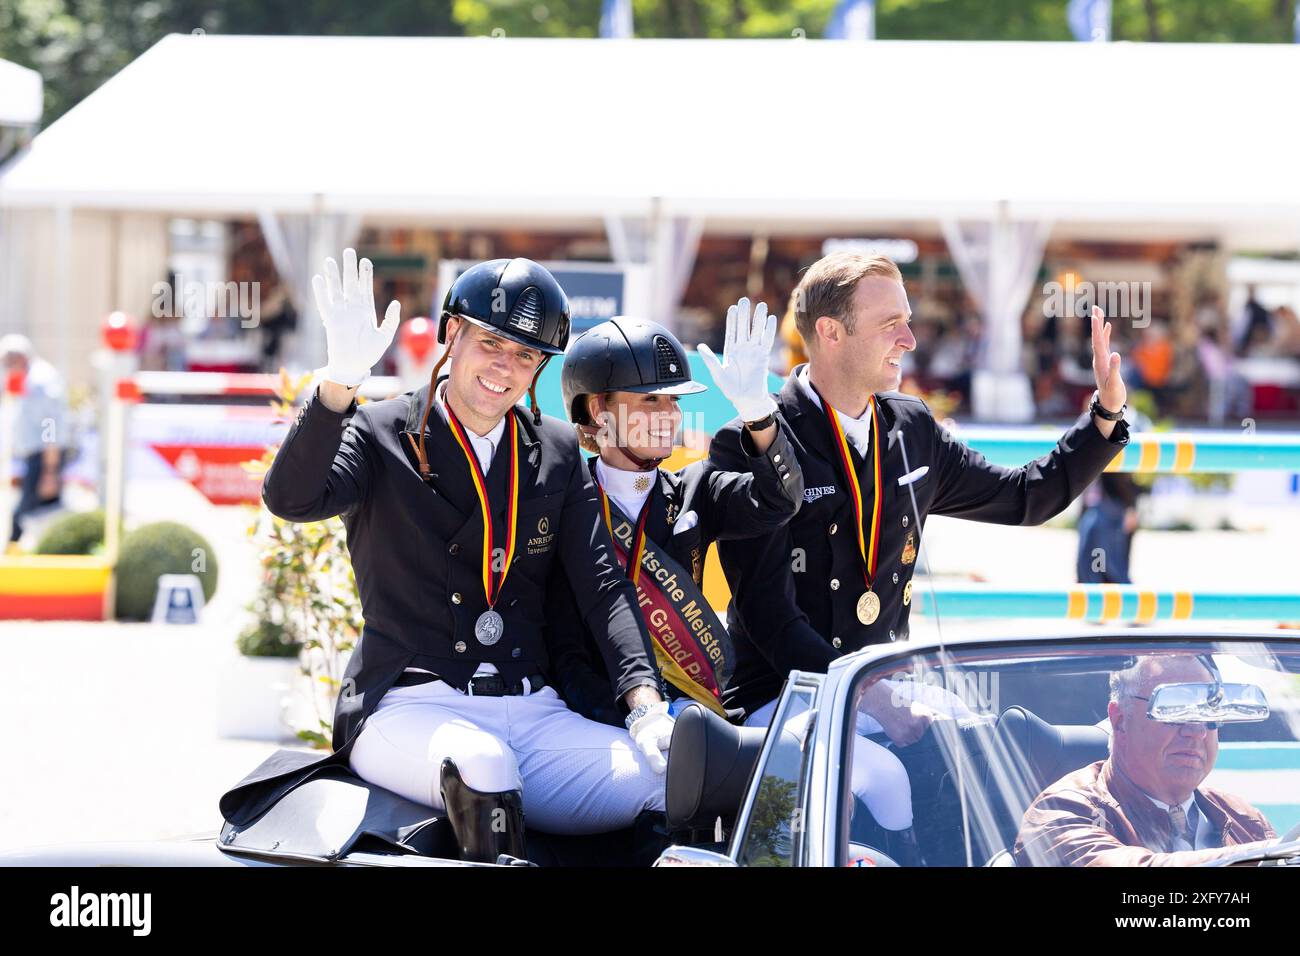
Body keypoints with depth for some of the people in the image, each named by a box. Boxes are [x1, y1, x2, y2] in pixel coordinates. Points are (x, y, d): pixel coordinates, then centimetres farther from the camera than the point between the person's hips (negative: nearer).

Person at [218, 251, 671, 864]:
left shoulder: (558, 455, 18)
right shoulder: (382, 436, 5)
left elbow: (603, 586, 9)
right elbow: (291, 500, -15)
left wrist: (644, 698, -8)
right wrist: (341, 380, -29)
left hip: (532, 713, 4)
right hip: (410, 709, -4)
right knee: (482, 764, -39)